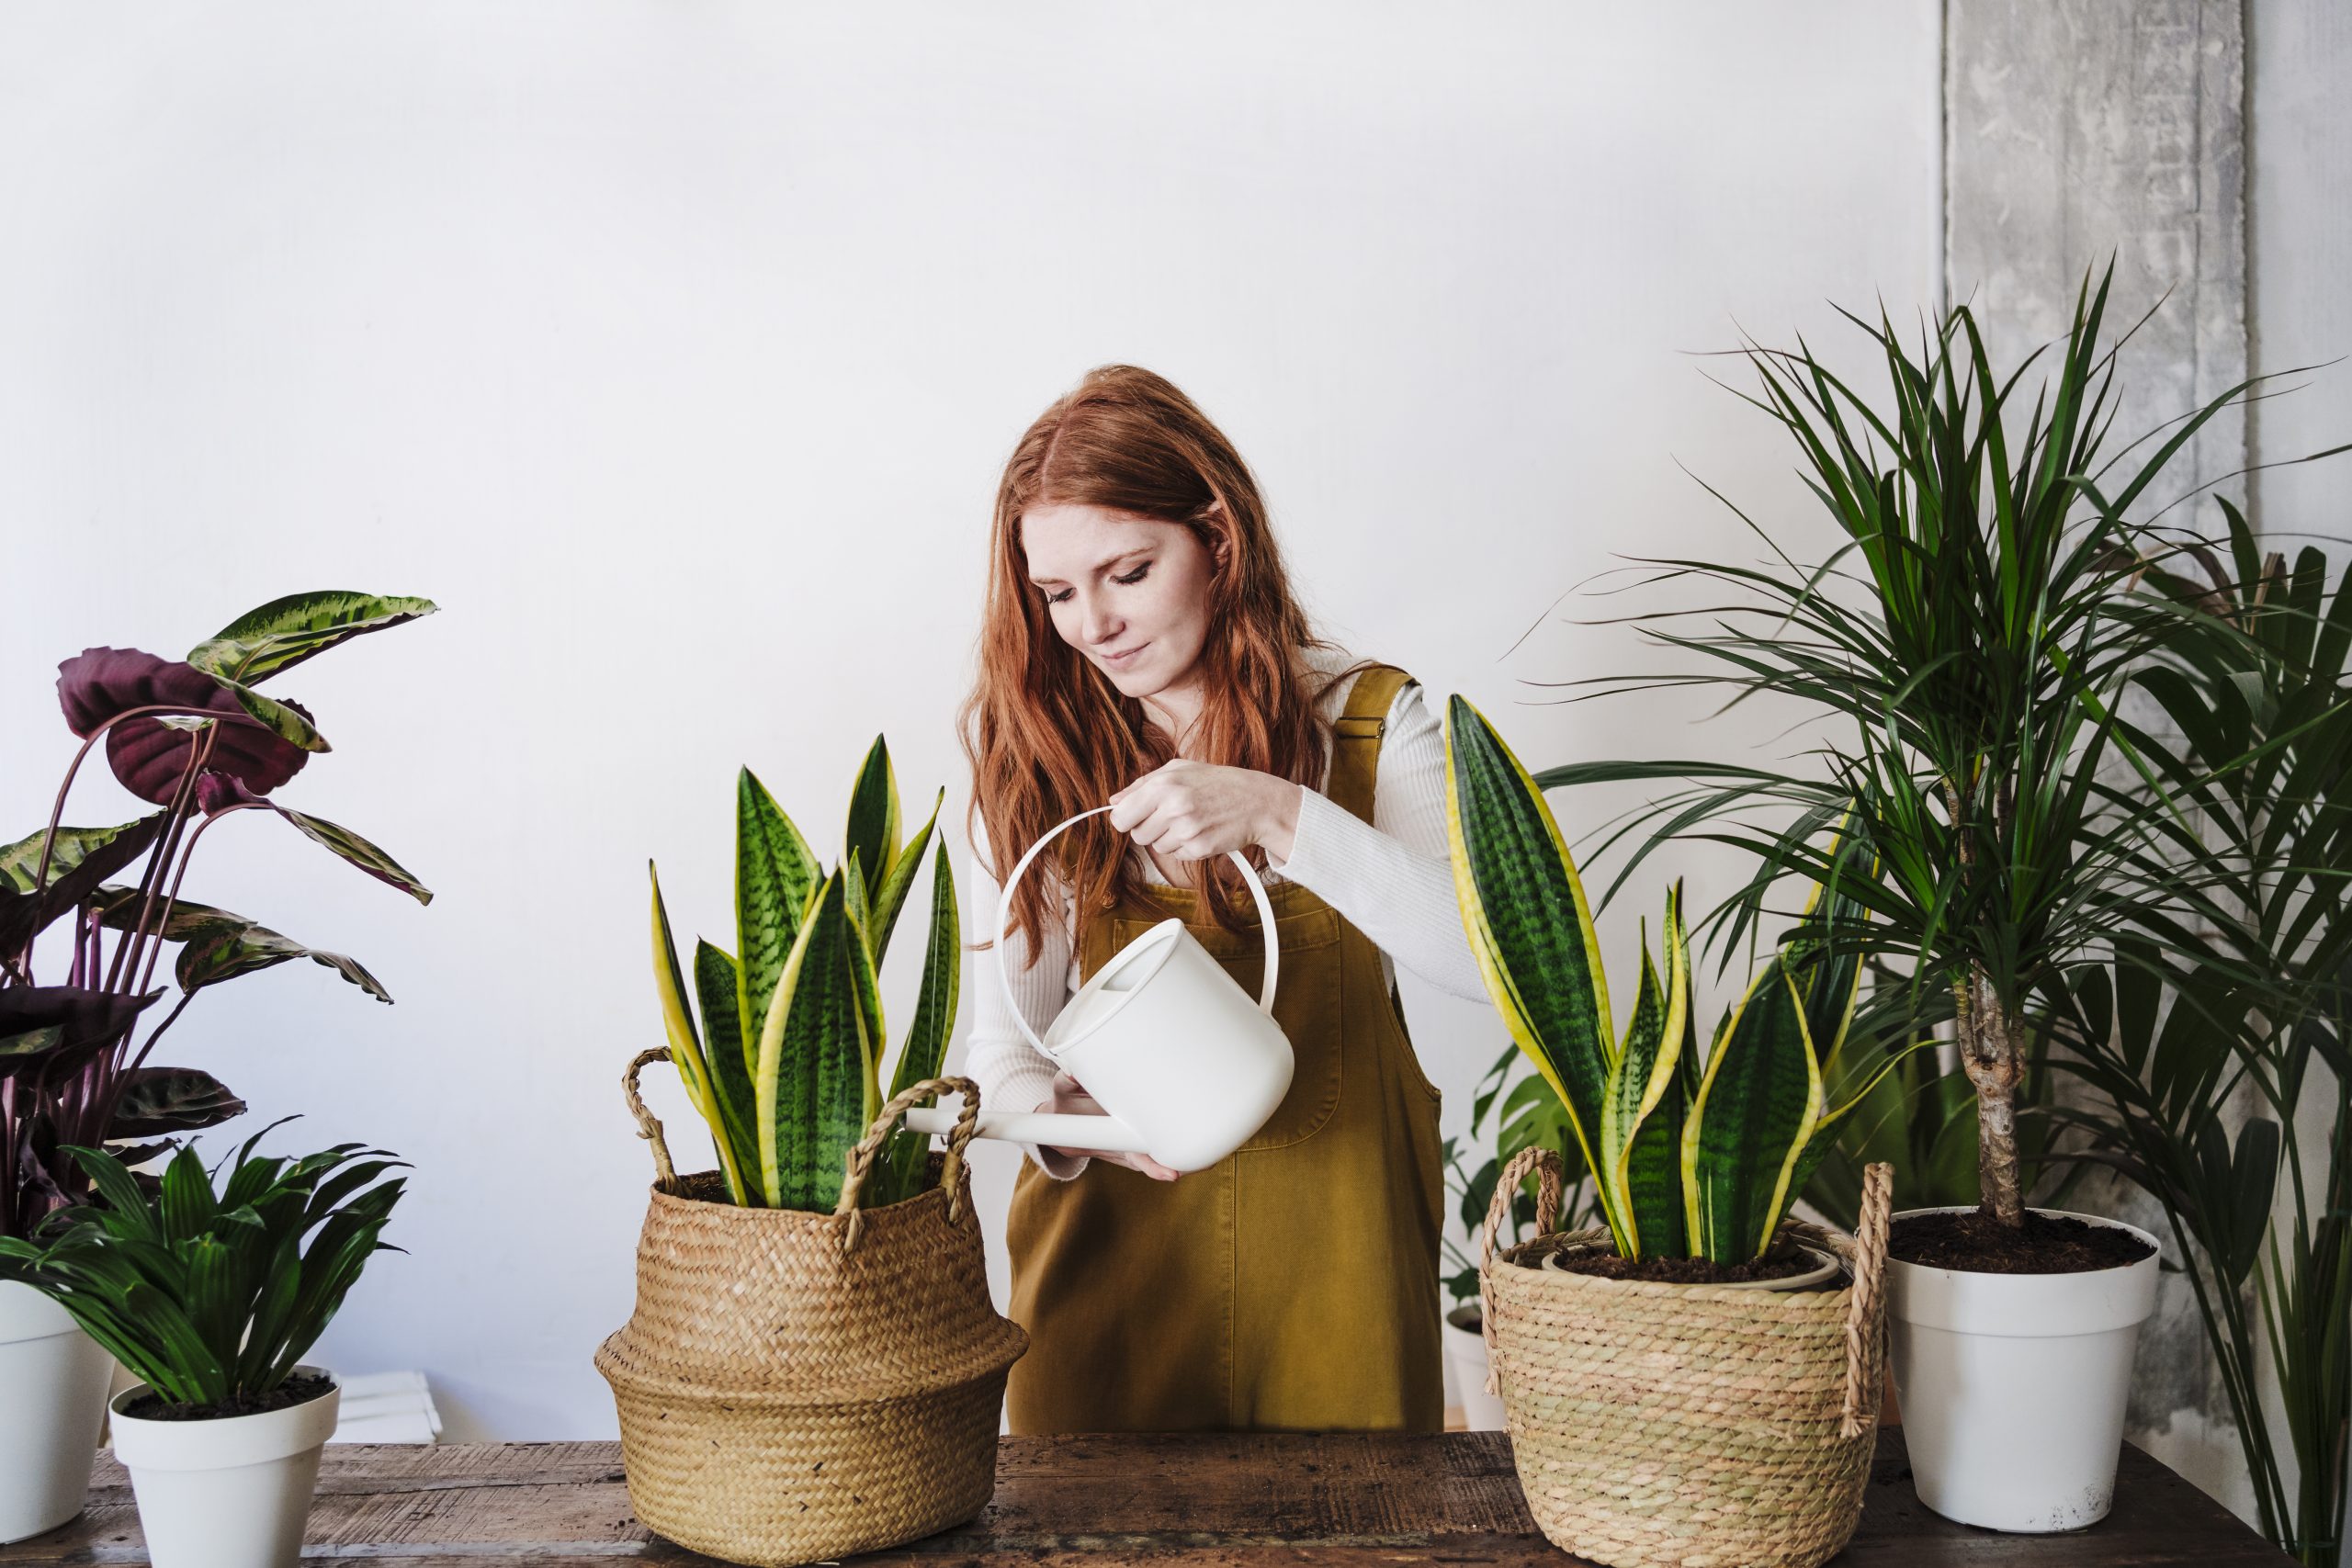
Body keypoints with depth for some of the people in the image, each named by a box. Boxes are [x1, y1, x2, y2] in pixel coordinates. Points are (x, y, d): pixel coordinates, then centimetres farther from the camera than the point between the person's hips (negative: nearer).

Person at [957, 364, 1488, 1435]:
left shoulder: (1368, 721, -3)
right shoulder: (1030, 750, -1)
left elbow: (1492, 953, -17)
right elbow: (1002, 1033, -2)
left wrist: (1277, 814, -27)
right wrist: (1055, 1116, -24)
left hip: (1334, 1246, 0)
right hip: (1112, 1242, 1)